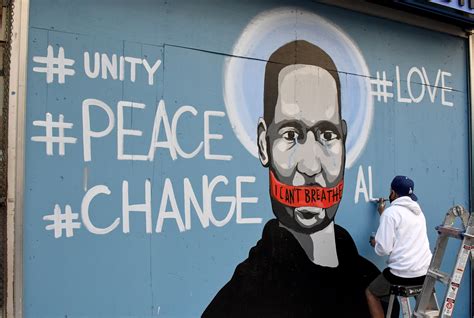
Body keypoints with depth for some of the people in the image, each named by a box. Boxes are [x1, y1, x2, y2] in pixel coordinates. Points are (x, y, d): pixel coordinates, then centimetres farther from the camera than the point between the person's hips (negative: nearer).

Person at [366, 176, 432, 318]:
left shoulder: (391, 212, -10)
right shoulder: (418, 211, 13)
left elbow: (383, 249, -15)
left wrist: (375, 243, 8)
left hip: (402, 273, -7)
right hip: (425, 272, 7)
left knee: (371, 293, 16)